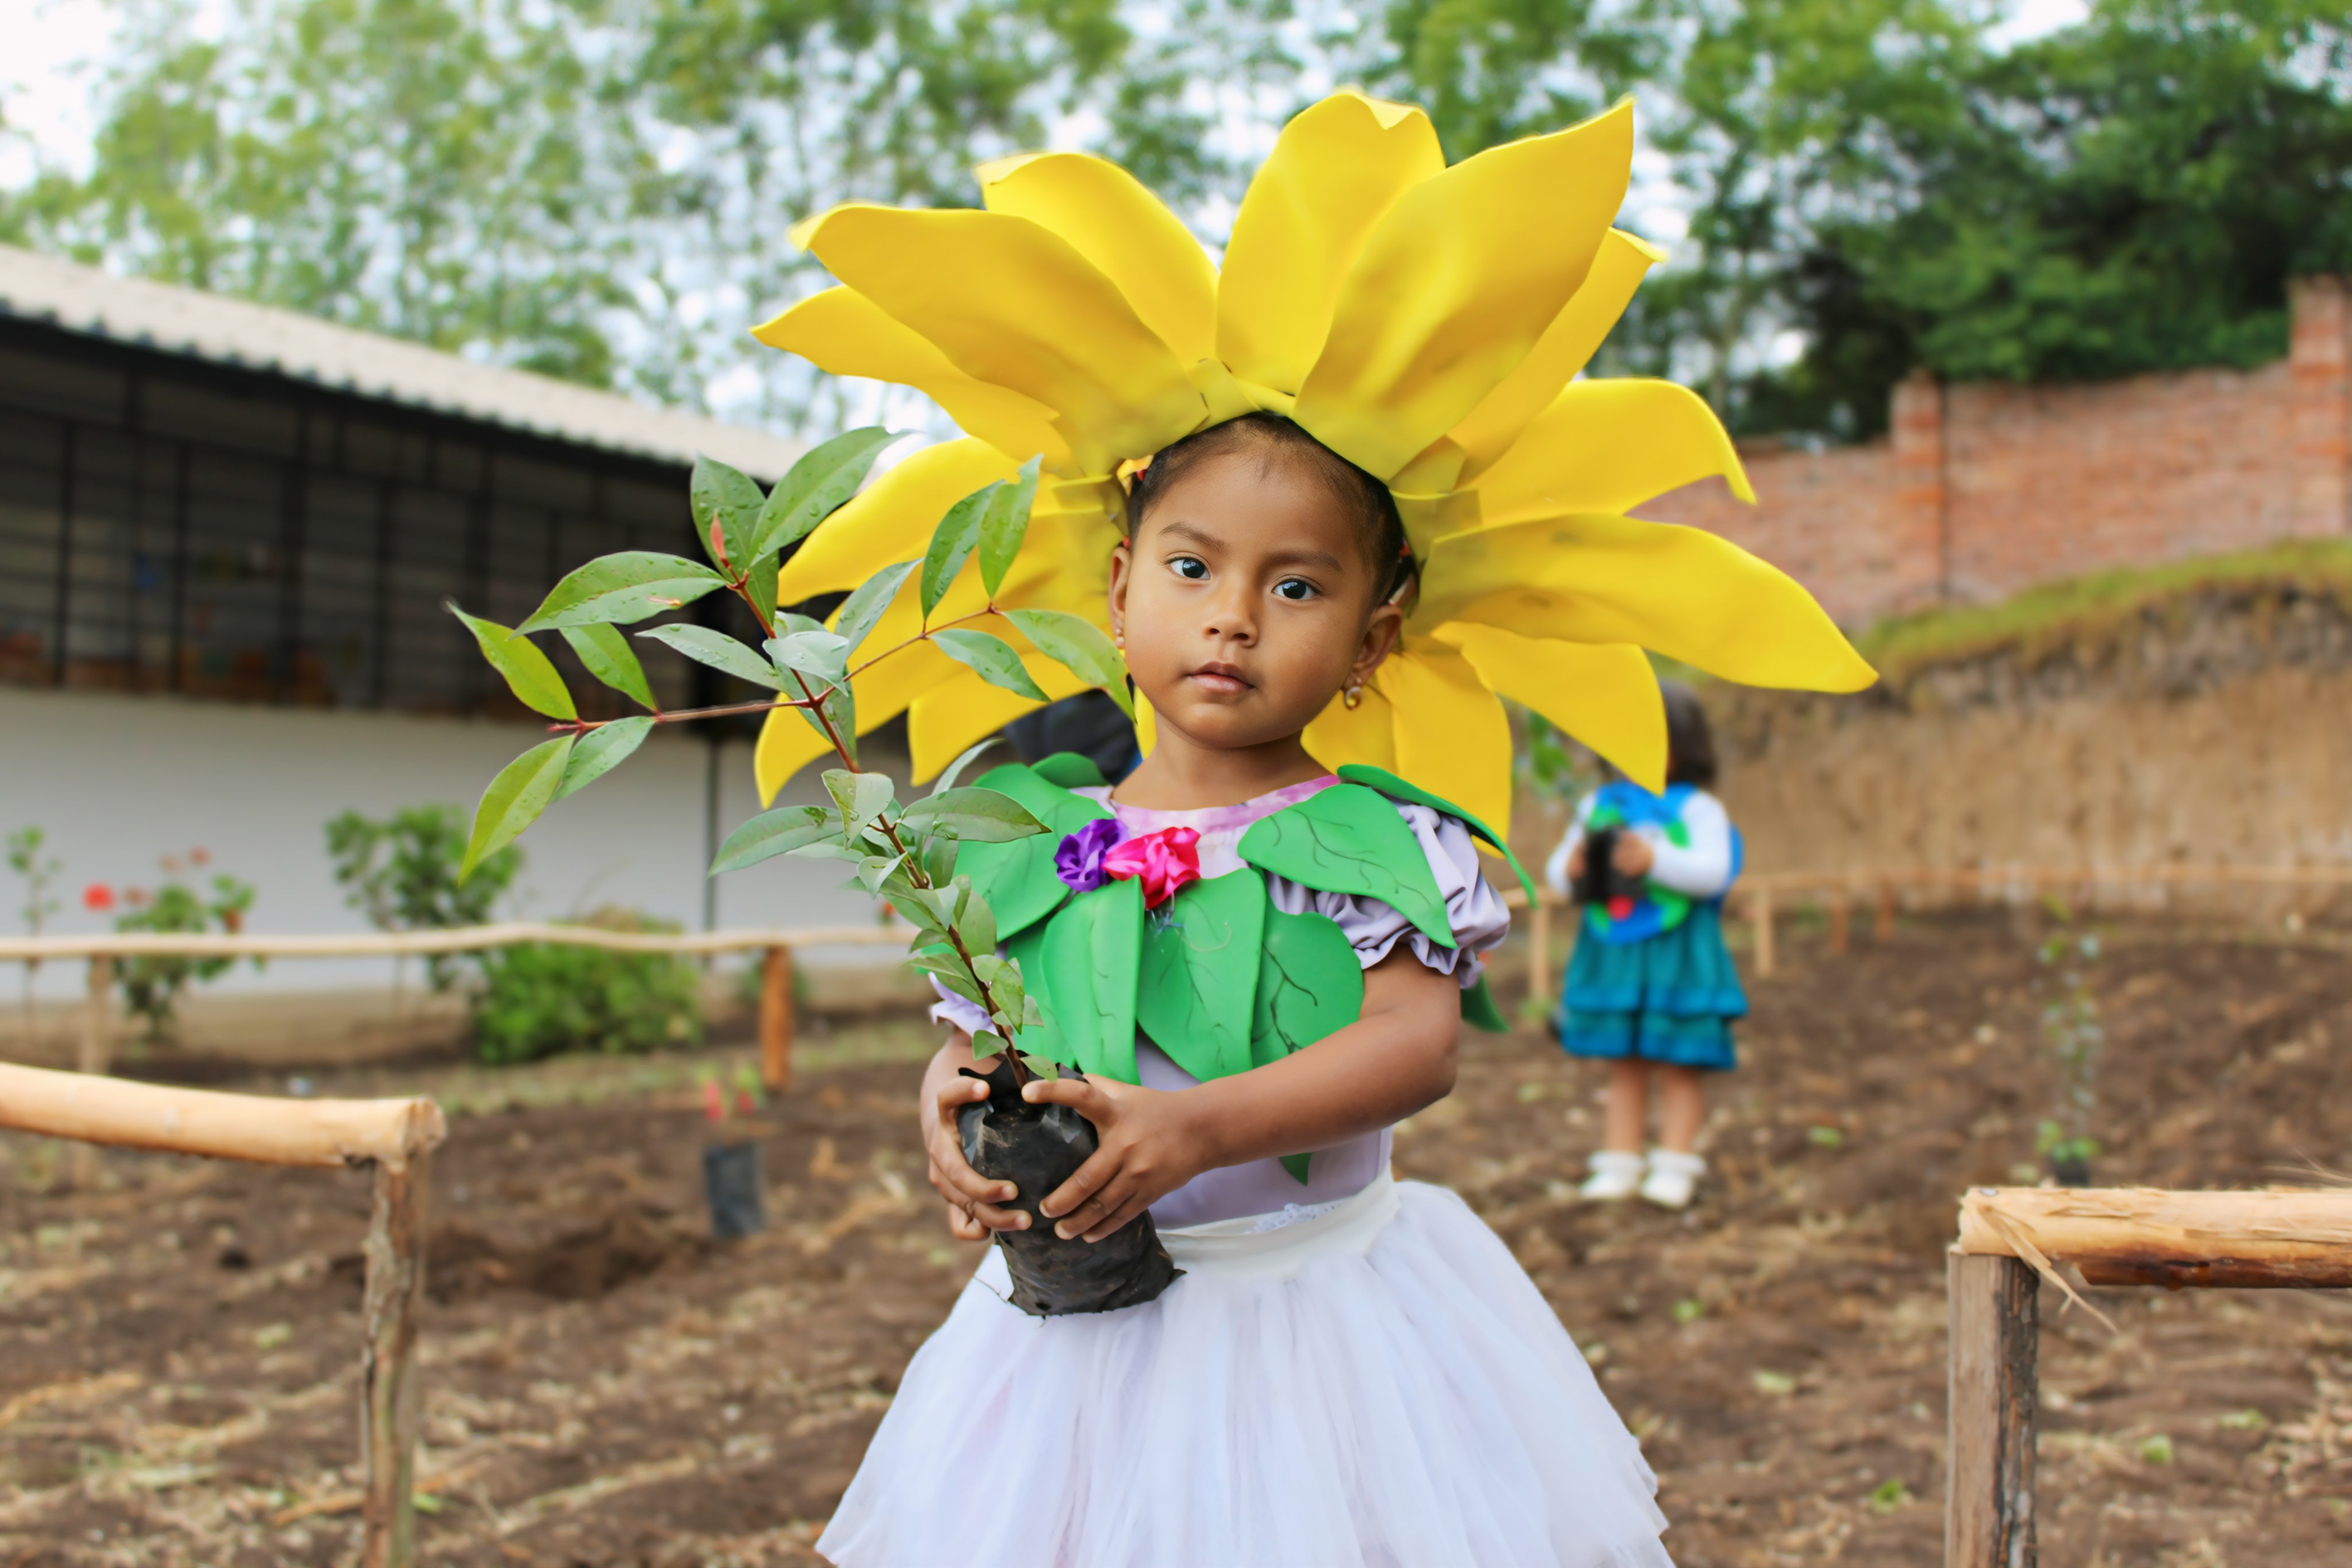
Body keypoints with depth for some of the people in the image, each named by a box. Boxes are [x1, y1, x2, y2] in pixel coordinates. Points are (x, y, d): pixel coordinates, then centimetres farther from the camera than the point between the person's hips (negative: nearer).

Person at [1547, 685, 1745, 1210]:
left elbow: (1714, 872, -16)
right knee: (1624, 1064, 10)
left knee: (1679, 1063, 3)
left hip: (1678, 957, -4)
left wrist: (1655, 861, -27)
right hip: (1612, 953, 4)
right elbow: (1559, 870, 11)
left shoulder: (1698, 808, -3)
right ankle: (1620, 1161, 16)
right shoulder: (1598, 804, 9)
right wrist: (1572, 868, -12)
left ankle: (1675, 1163, 10)